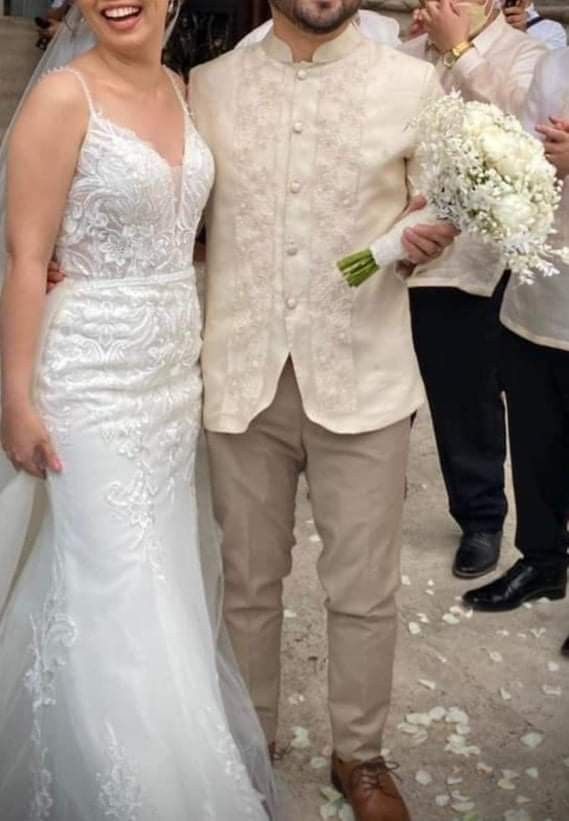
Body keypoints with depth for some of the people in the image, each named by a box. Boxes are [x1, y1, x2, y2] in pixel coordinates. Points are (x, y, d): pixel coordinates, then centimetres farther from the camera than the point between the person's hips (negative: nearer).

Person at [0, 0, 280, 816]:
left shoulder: (182, 90, 8)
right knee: (120, 602, 3)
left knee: (166, 583, 17)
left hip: (176, 373, 7)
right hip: (93, 380, -6)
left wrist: (198, 361, 6)